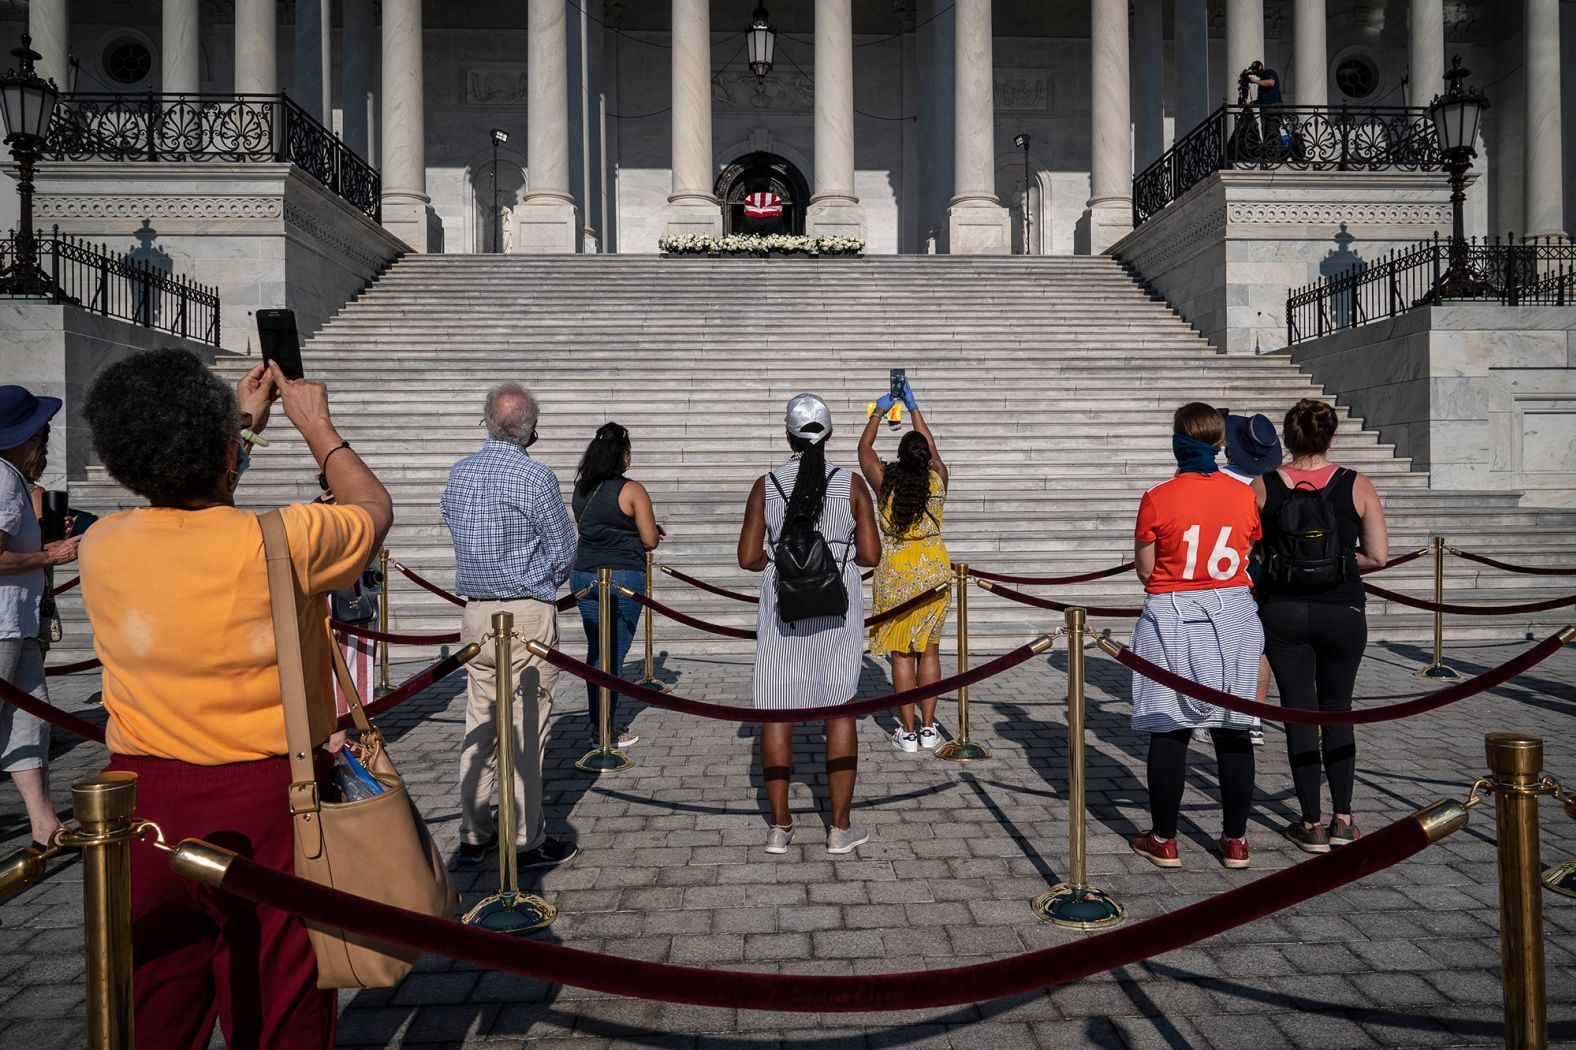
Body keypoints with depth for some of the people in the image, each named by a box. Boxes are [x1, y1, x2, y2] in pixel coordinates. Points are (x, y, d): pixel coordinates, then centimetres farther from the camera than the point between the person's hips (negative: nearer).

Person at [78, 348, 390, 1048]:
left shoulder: (100, 548, -6)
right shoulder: (283, 541, -18)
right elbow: (374, 509, 4)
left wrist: (242, 422, 24)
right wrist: (317, 426, 15)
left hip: (142, 805, 4)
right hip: (268, 805, -3)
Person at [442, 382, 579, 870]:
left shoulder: (459, 472, 6)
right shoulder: (535, 476, -13)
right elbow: (564, 552, -8)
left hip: (475, 614, 6)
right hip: (526, 616, -6)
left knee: (479, 725, 14)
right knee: (526, 730, 2)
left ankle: (473, 836, 22)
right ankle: (527, 842, 10)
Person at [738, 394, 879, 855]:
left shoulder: (766, 485, -2)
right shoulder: (852, 485, -3)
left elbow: (749, 558, -4)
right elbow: (870, 555, -5)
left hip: (781, 605, 1)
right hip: (837, 604, 0)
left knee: (776, 709, 8)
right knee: (839, 709, 7)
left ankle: (780, 825, 14)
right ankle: (841, 826, 11)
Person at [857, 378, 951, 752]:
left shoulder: (885, 480, -9)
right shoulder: (938, 479, -4)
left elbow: (864, 447, 10)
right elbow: (932, 448, 16)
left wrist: (878, 412, 25)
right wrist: (913, 407, 28)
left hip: (895, 572, -2)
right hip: (933, 570, 2)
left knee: (901, 654, 3)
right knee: (928, 651, 9)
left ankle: (907, 732, 6)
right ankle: (928, 728, 12)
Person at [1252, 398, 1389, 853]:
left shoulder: (1263, 487, -5)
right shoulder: (1357, 486, -6)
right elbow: (1378, 556, -6)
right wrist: (1338, 561, 10)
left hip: (1282, 611, 0)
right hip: (1343, 612, 0)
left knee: (1300, 712, 8)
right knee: (1337, 711, 15)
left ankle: (1311, 824, 12)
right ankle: (1342, 819, 19)